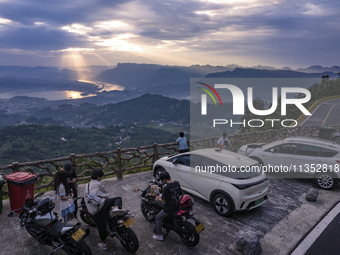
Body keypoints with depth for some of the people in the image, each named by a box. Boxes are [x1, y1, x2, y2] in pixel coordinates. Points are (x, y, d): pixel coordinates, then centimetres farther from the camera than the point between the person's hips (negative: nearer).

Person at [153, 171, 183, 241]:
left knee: (158, 218, 11)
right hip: (177, 206, 8)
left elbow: (165, 200, -17)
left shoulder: (166, 188, -27)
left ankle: (159, 236, 17)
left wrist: (159, 199, 2)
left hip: (169, 208, -8)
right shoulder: (177, 183, -5)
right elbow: (180, 193, 6)